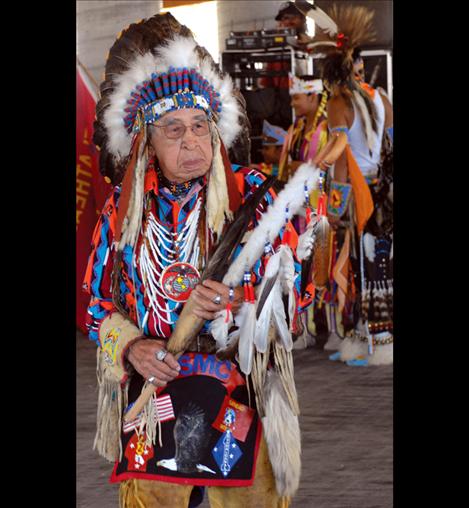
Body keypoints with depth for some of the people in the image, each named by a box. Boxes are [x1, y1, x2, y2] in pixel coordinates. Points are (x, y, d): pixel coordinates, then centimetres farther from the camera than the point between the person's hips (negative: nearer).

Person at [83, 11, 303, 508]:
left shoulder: (249, 194, -3)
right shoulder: (123, 208, 3)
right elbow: (98, 300, 9)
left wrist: (233, 306, -23)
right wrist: (130, 346, -11)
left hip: (238, 398, -1)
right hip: (149, 393, 2)